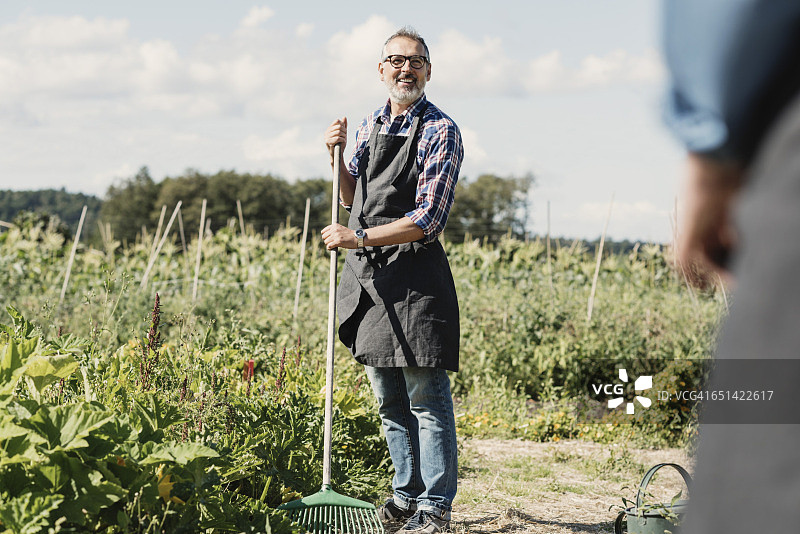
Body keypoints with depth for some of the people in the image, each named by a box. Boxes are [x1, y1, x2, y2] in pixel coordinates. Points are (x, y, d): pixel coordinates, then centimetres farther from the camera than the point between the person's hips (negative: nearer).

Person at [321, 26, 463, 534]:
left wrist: (359, 237, -17)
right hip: (367, 274, 7)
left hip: (414, 274, -7)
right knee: (389, 399, 13)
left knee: (426, 397, -3)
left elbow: (426, 221, -15)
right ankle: (407, 493, 24)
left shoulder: (441, 132, -8)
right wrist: (338, 157, 6)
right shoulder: (371, 126, 13)